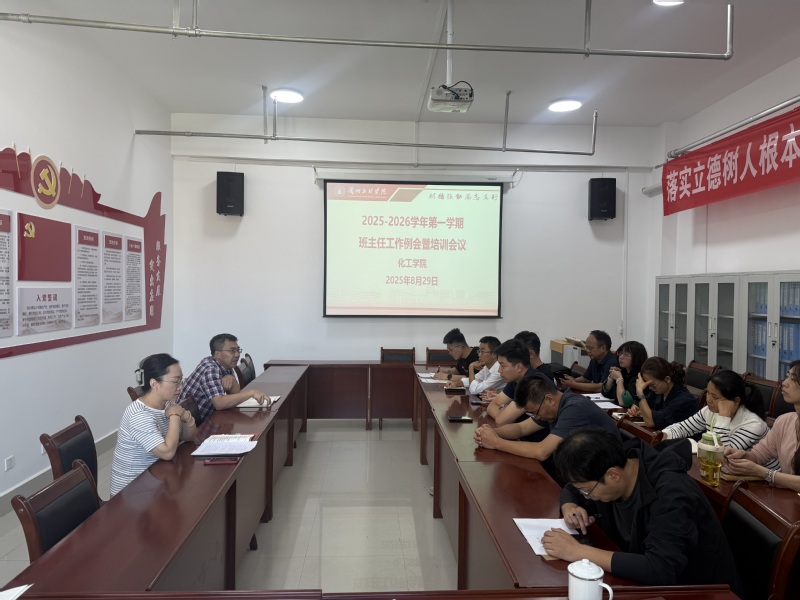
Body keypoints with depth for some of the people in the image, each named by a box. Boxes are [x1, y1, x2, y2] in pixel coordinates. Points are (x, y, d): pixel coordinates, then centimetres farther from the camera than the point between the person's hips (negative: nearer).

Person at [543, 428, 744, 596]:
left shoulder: (671, 494, -29)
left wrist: (578, 551, -35)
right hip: (644, 581, 6)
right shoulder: (604, 469, -10)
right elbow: (571, 489, 9)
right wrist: (570, 507, -14)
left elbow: (660, 571, -38)